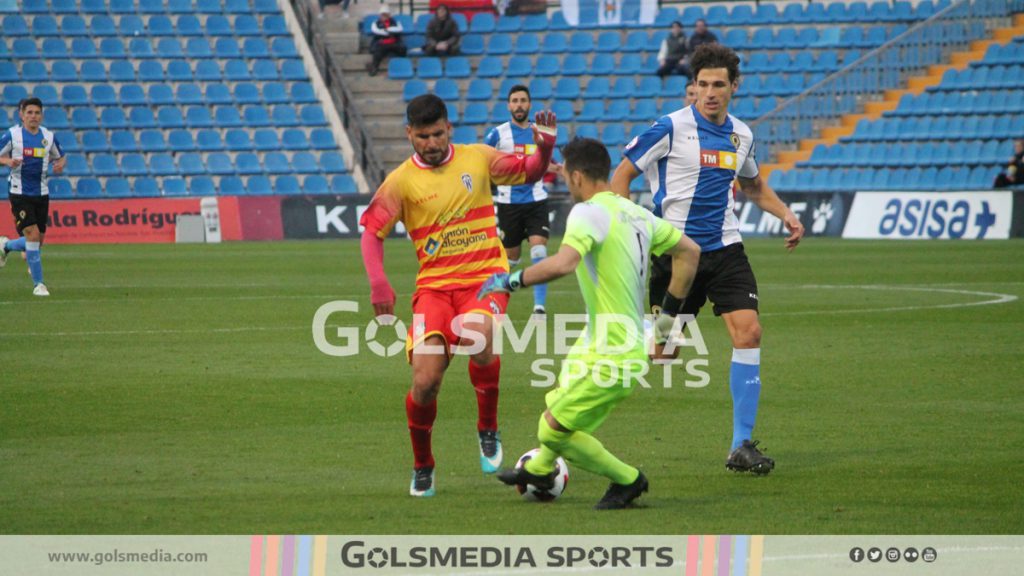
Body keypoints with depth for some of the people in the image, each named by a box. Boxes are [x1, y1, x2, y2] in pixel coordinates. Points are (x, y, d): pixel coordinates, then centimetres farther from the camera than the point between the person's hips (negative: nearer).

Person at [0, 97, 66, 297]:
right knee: (33, 234, -15)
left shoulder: (48, 137, 5)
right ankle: (38, 284, -3)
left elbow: (60, 156, 18)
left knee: (38, 241, 6)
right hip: (20, 195, -4)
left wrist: (60, 164, -5)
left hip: (41, 194, 4)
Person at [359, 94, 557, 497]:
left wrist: (545, 147, -7)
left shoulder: (477, 159, 4)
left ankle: (488, 429, -9)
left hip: (485, 277, 0)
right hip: (434, 284, 0)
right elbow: (372, 232, -1)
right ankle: (422, 467, 14)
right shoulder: (401, 181, 0)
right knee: (425, 381, -13)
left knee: (475, 335, -34)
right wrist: (377, 281, -16)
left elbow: (530, 173, 14)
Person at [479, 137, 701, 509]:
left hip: (610, 356, -10)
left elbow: (563, 263, -37)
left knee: (552, 431, -1)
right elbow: (689, 251, 16)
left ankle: (627, 480, 13)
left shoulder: (589, 213, -19)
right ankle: (539, 470, 51)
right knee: (559, 402, 28)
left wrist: (511, 281, -23)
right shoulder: (637, 214, 8)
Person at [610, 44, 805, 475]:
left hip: (724, 249, 4)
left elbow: (753, 185, 29)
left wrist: (786, 214, 13)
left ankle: (742, 446, -7)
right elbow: (621, 175, -2)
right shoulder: (671, 127, -8)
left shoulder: (741, 135, 9)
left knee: (748, 332, -12)